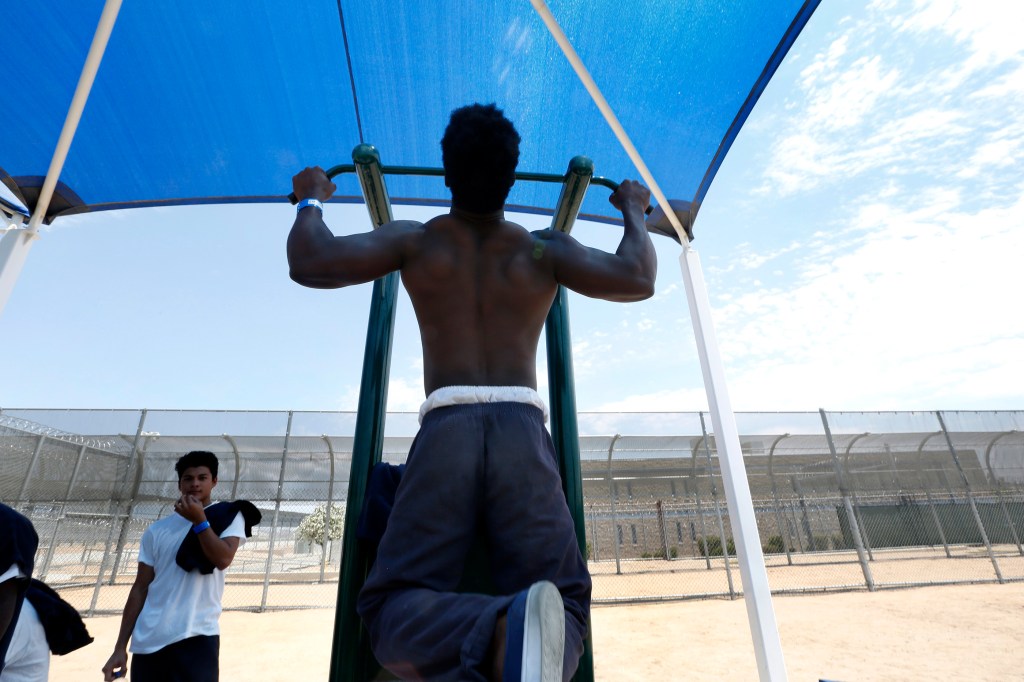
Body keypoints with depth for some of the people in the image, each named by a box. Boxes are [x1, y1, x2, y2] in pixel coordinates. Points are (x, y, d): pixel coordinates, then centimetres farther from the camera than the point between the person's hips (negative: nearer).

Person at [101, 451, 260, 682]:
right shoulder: (156, 531, 10)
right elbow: (140, 589, 11)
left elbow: (223, 559, -13)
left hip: (197, 636, -3)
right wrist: (120, 648, 8)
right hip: (148, 641, 3)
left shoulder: (229, 516, 3)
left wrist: (199, 520, -12)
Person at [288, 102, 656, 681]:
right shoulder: (543, 250, 19)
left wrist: (312, 201, 33)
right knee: (561, 599, -3)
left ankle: (498, 633, -35)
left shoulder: (415, 240, 17)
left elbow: (310, 264, 9)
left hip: (446, 429, 0)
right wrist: (633, 211, 34)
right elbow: (638, 281, 13)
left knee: (395, 606, -2)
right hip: (522, 429, 1)